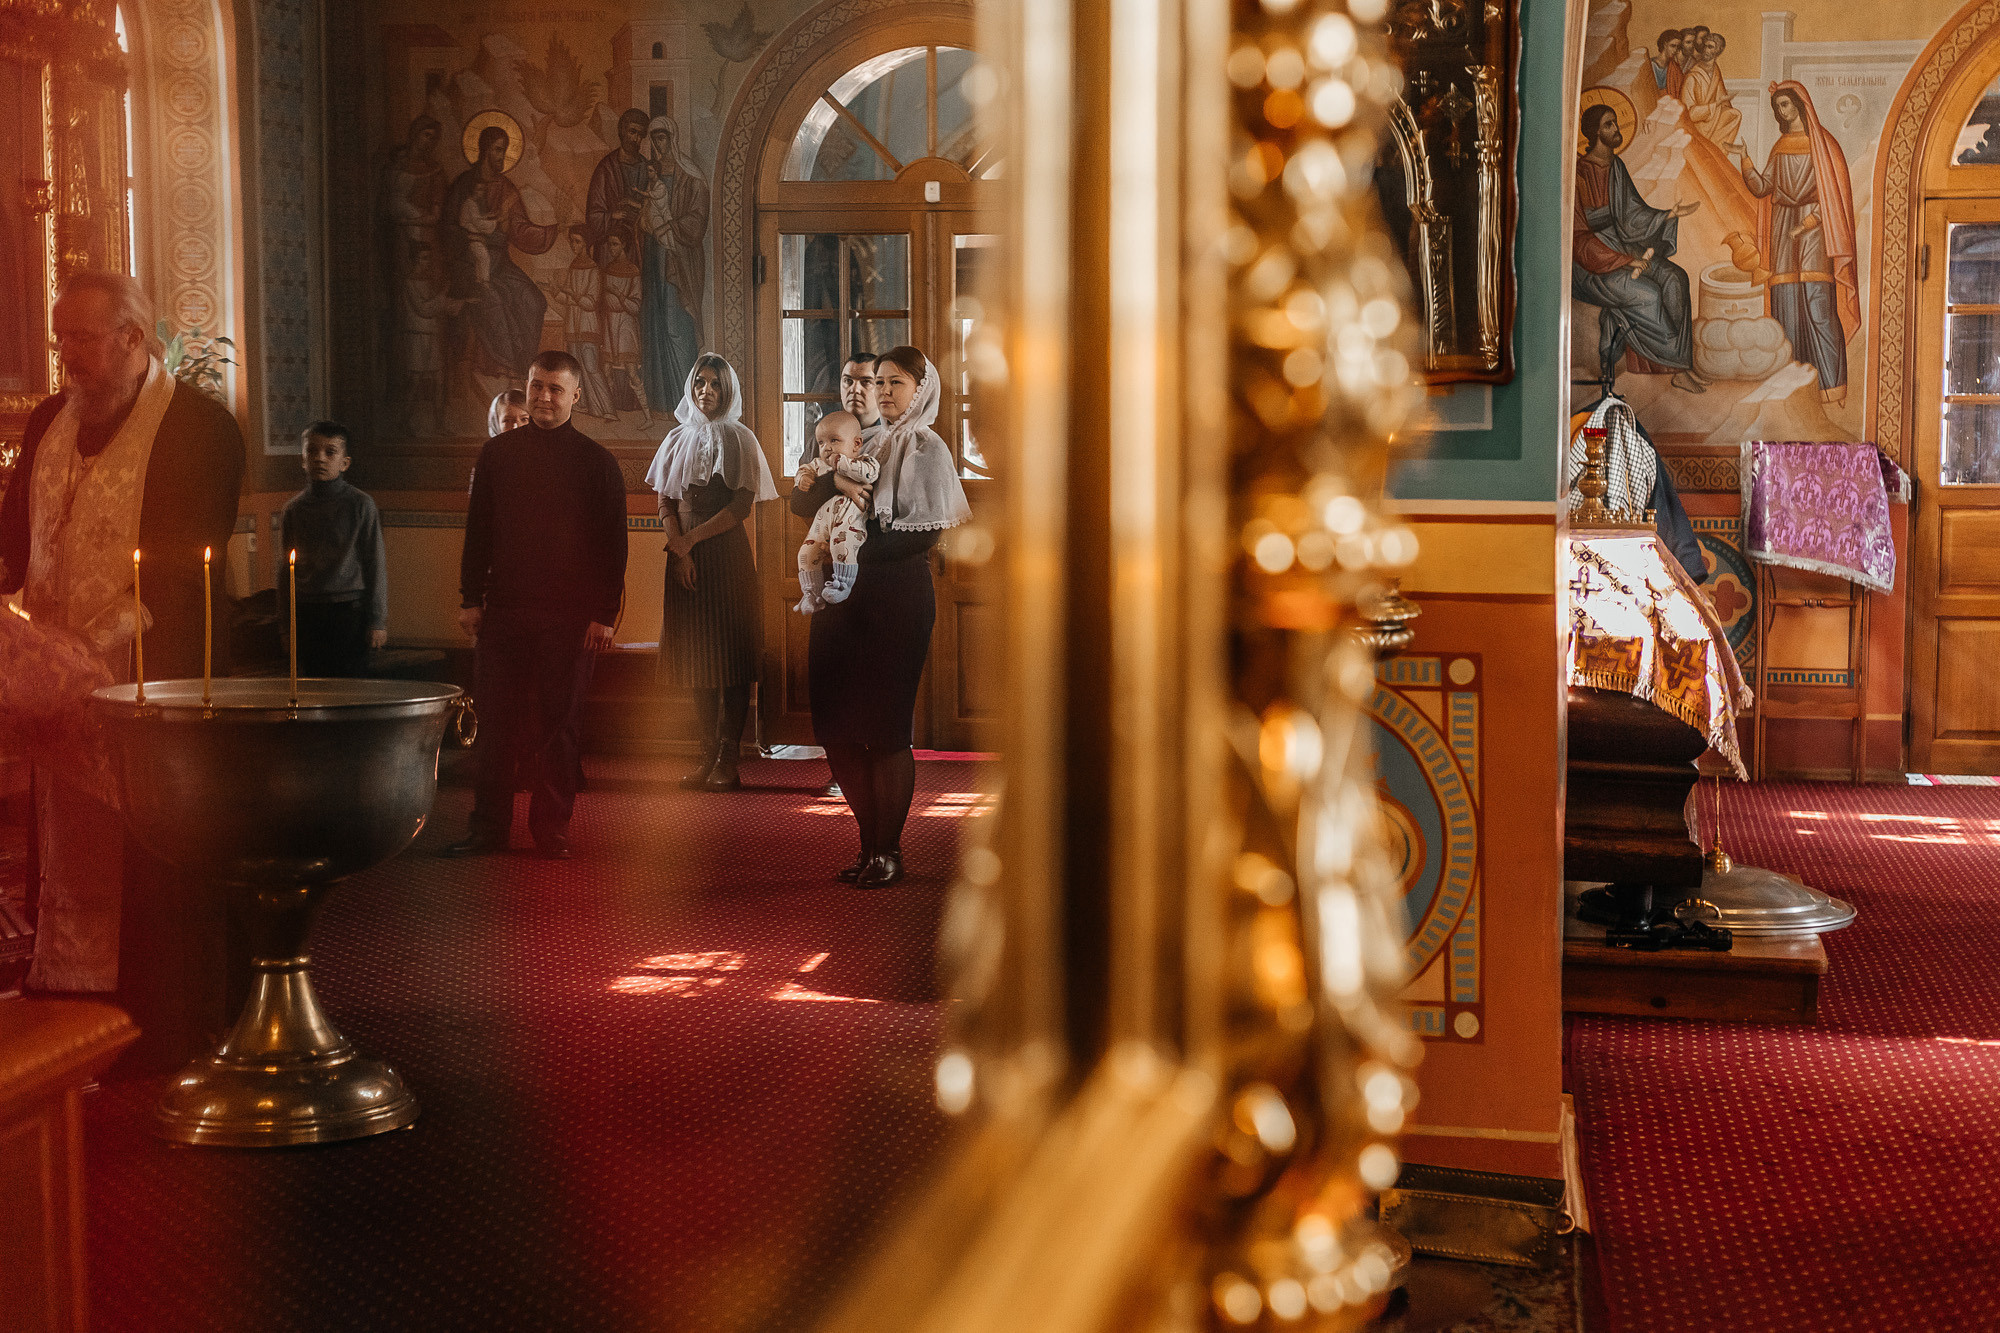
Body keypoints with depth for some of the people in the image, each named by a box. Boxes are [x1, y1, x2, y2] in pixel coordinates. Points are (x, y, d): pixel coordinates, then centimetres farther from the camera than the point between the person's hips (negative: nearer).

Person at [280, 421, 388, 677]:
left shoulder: (359, 504, -1)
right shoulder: (294, 509, 8)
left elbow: (376, 564, 0)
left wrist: (377, 620, -3)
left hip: (349, 610, -3)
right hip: (306, 613, 3)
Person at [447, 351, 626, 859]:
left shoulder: (596, 461, 2)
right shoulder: (497, 453, 9)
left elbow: (612, 544, 0)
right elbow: (477, 531, 11)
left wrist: (604, 614, -6)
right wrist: (471, 598, 4)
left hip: (568, 616, -2)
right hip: (504, 608, 2)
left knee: (558, 724, 4)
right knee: (495, 722, 3)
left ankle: (552, 830, 13)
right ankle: (488, 827, 12)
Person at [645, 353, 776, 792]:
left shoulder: (739, 439, 1)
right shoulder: (677, 439, 12)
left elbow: (742, 506, -6)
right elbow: (665, 504, 8)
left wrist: (691, 539, -10)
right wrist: (679, 550, -7)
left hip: (727, 553, -4)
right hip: (684, 555, 4)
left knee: (729, 653, -6)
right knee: (696, 654, 3)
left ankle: (727, 761, -6)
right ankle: (708, 756, 6)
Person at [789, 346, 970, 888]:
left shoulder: (927, 448, 0)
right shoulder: (869, 446, 18)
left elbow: (926, 532, -10)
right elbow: (802, 503, 12)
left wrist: (863, 536, -11)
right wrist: (835, 481, -7)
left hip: (898, 600, -7)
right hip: (849, 598, 7)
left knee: (884, 727, -5)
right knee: (838, 726, 5)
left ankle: (889, 850, 6)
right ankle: (870, 844, 16)